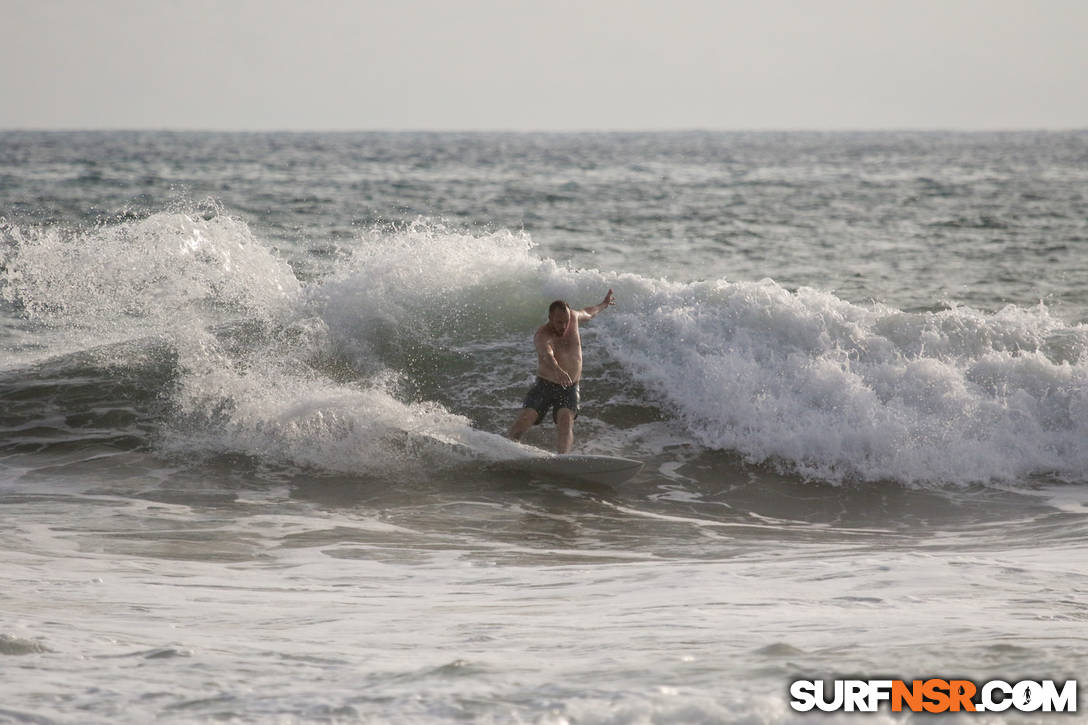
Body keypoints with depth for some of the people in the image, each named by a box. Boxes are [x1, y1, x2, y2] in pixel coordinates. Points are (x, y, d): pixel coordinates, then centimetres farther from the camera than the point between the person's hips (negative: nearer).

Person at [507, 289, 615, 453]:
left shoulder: (573, 317, -2)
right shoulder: (542, 336, -21)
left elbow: (587, 313, 24)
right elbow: (547, 355, -44)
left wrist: (603, 305, 42)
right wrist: (558, 371, -64)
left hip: (569, 388, 3)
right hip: (545, 385, -3)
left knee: (566, 419, -24)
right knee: (524, 420, -16)